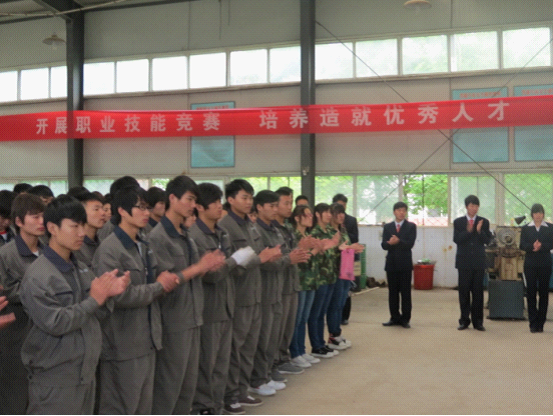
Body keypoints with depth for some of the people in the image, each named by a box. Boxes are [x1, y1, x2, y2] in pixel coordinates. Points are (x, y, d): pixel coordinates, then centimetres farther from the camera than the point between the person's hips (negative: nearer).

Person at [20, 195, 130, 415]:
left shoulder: (81, 269, 7)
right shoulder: (36, 277, -15)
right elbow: (55, 324, -21)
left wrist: (108, 294, -8)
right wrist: (94, 299, -16)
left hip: (87, 372, 7)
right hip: (55, 380, -6)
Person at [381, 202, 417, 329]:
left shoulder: (411, 226, 4)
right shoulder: (387, 227, 11)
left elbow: (410, 244, -9)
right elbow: (384, 245, 0)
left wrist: (398, 241, -24)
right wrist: (390, 243, -22)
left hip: (405, 263, -2)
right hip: (391, 263, 3)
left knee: (406, 292, -1)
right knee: (392, 292, 7)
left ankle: (405, 319, 5)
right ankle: (395, 318, 15)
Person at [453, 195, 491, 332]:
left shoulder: (484, 222, 6)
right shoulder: (458, 222, 5)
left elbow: (487, 241, -2)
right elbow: (456, 239, -6)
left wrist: (479, 231, -19)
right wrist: (468, 231, -21)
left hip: (479, 261, 0)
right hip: (464, 261, 0)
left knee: (478, 292, 3)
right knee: (464, 291, 3)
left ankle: (478, 321, 10)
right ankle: (464, 320, 12)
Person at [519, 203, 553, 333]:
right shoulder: (526, 229, 8)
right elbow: (522, 245, -2)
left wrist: (541, 246, -22)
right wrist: (532, 246, -21)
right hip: (530, 264, 0)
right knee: (531, 292, -2)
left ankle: (541, 323, 9)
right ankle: (533, 323, 3)